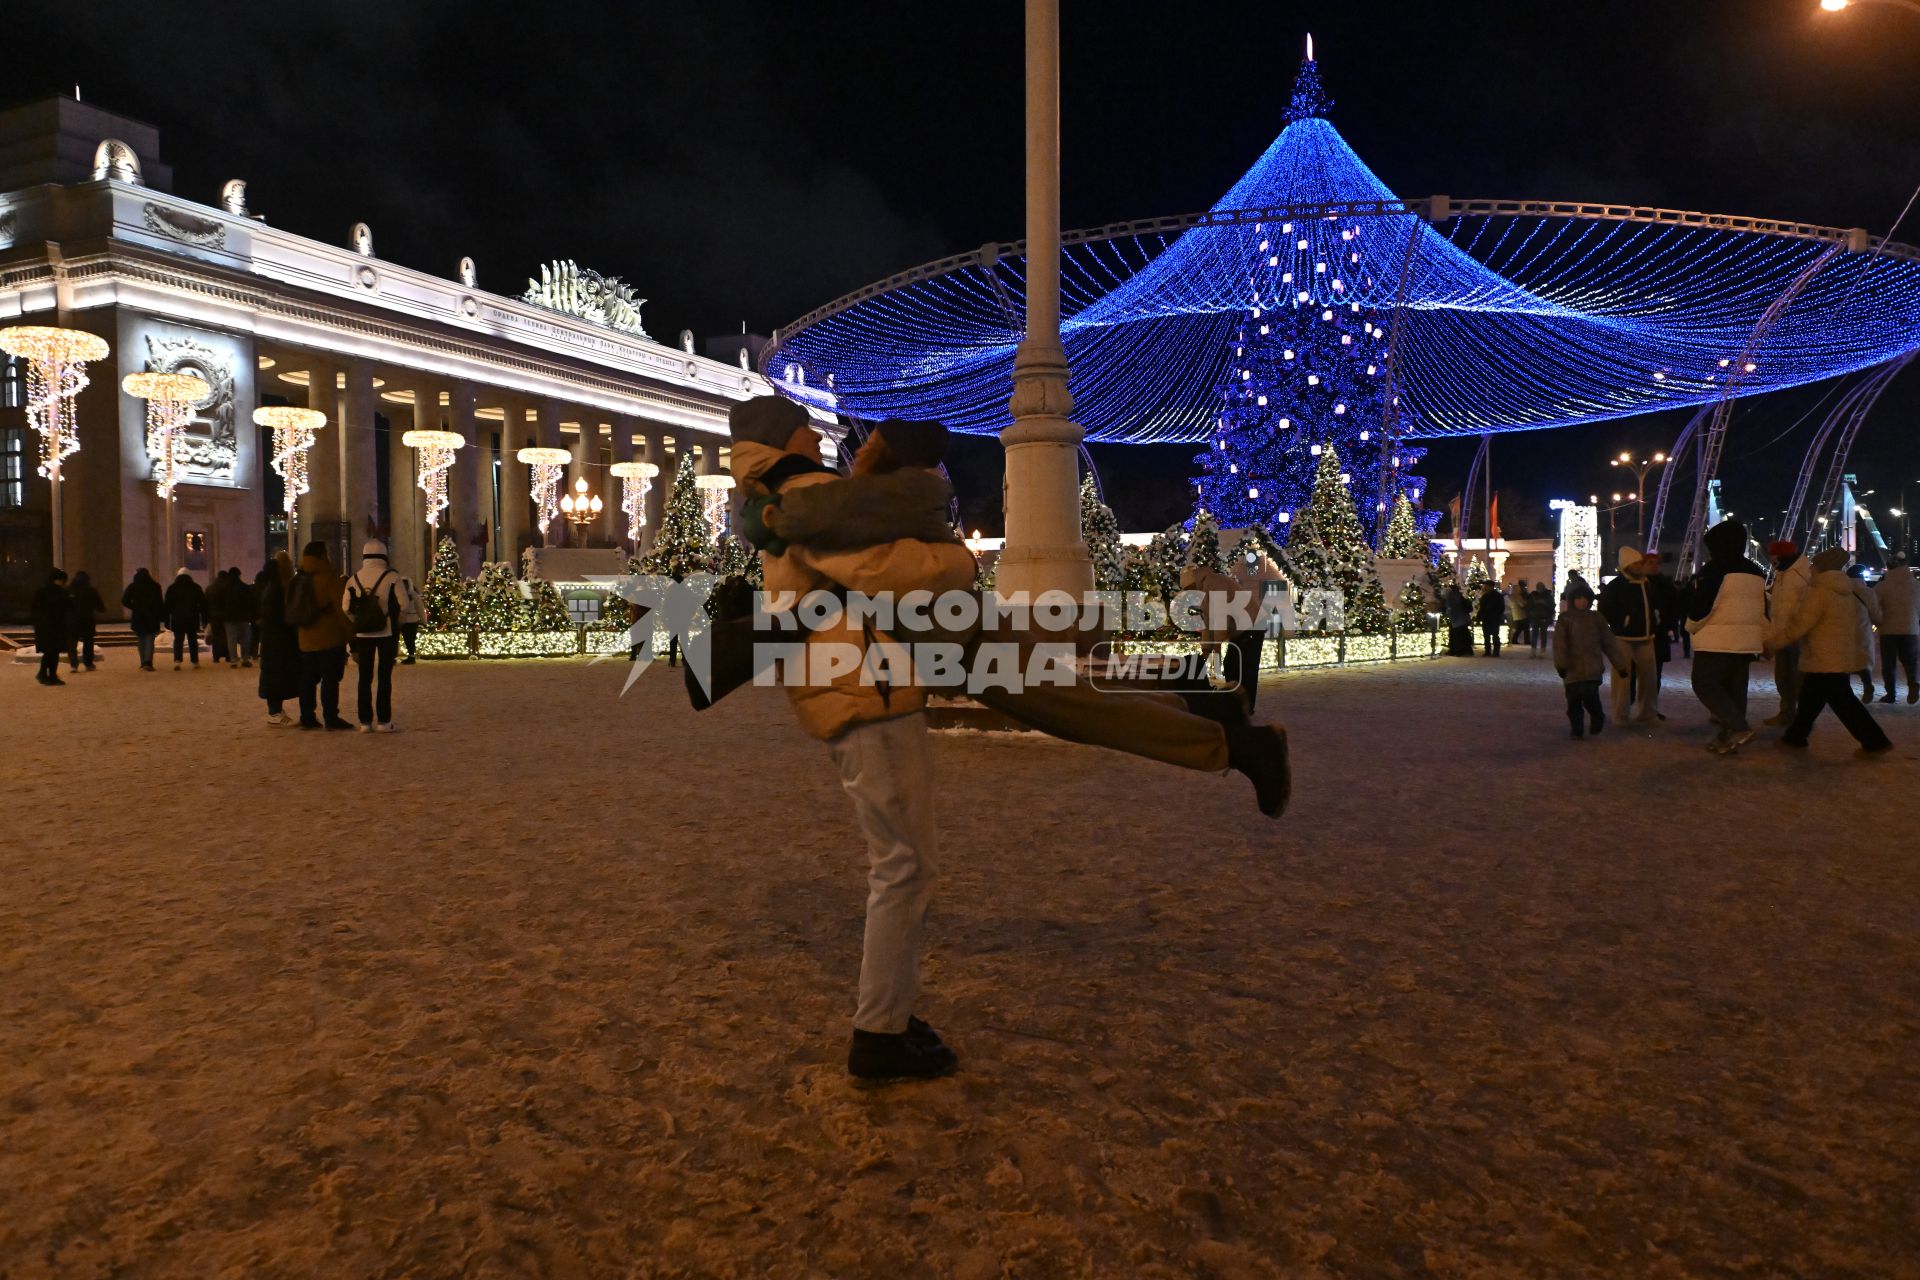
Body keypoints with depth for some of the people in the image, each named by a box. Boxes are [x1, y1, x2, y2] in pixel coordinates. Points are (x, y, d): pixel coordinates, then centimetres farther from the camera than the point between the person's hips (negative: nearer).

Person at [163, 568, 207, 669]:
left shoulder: (172, 589, 3)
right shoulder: (196, 588, 3)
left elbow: (168, 606, 4)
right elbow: (203, 604, 3)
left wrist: (167, 622, 8)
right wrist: (204, 620, 6)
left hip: (177, 620, 0)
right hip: (193, 619, 0)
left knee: (178, 640, 2)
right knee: (193, 640, 7)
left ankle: (177, 661, -15)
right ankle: (195, 662, 6)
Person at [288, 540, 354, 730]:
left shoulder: (297, 580, 11)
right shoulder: (329, 578, -12)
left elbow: (292, 610, 15)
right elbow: (342, 608, -15)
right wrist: (350, 634, -9)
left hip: (306, 640, 7)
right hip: (330, 639, -7)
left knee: (308, 680, 11)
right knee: (330, 680, -4)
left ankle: (307, 717, 14)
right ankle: (331, 718, -5)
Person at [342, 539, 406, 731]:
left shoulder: (354, 579, 4)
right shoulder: (391, 577, -6)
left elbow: (346, 607, -1)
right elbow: (402, 605, -9)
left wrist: (360, 620, 14)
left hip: (362, 634, 3)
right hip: (386, 633, -3)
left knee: (365, 677, 9)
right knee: (384, 677, 2)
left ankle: (365, 721, 9)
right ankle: (383, 721, 0)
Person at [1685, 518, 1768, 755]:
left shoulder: (1714, 569, -12)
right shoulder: (1755, 572, 14)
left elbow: (1701, 607, -15)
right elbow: (1763, 611, 18)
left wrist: (1691, 626, 4)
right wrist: (1765, 640, 22)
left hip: (1718, 641, -8)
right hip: (1746, 641, 8)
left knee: (1704, 684, -2)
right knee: (1734, 688, 11)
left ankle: (1739, 727, -13)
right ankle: (1729, 737, 12)